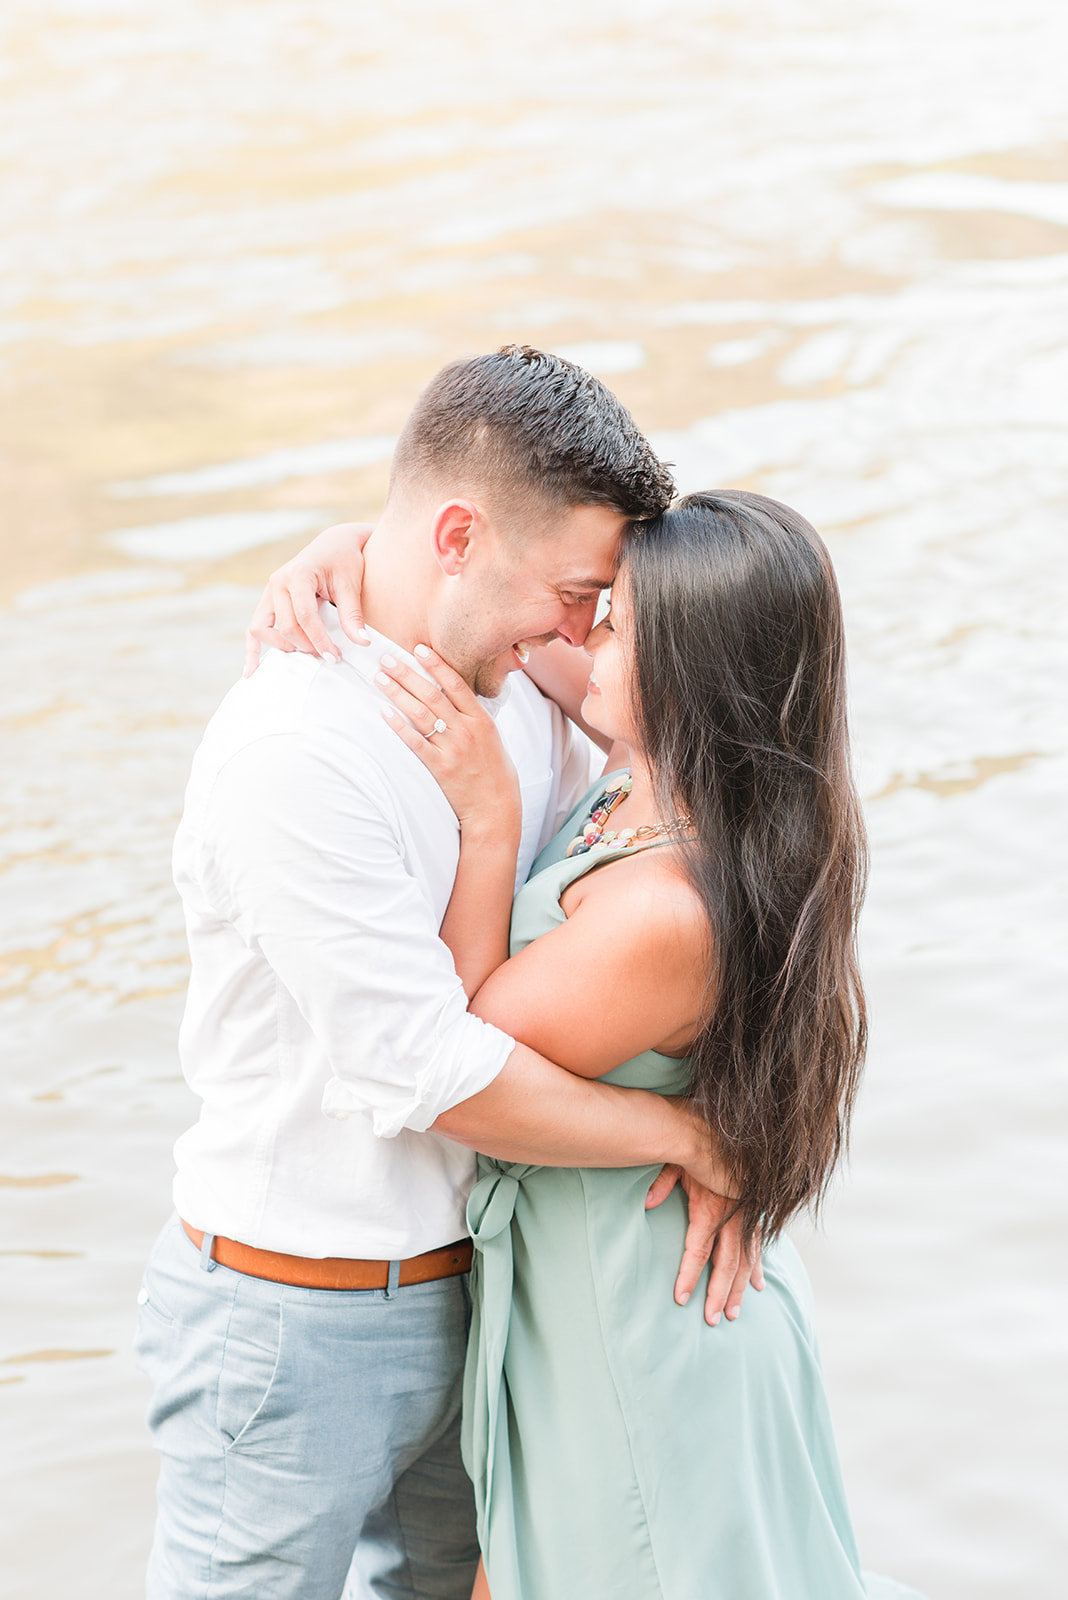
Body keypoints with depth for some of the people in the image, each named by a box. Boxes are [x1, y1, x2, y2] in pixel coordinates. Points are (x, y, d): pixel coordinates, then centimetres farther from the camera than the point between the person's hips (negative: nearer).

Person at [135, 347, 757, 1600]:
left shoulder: (516, 692, 0)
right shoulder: (295, 752, -27)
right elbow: (435, 1075, -26)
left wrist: (711, 1158, -8)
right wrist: (687, 1132, -15)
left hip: (457, 1293, 8)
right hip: (296, 1328, -8)